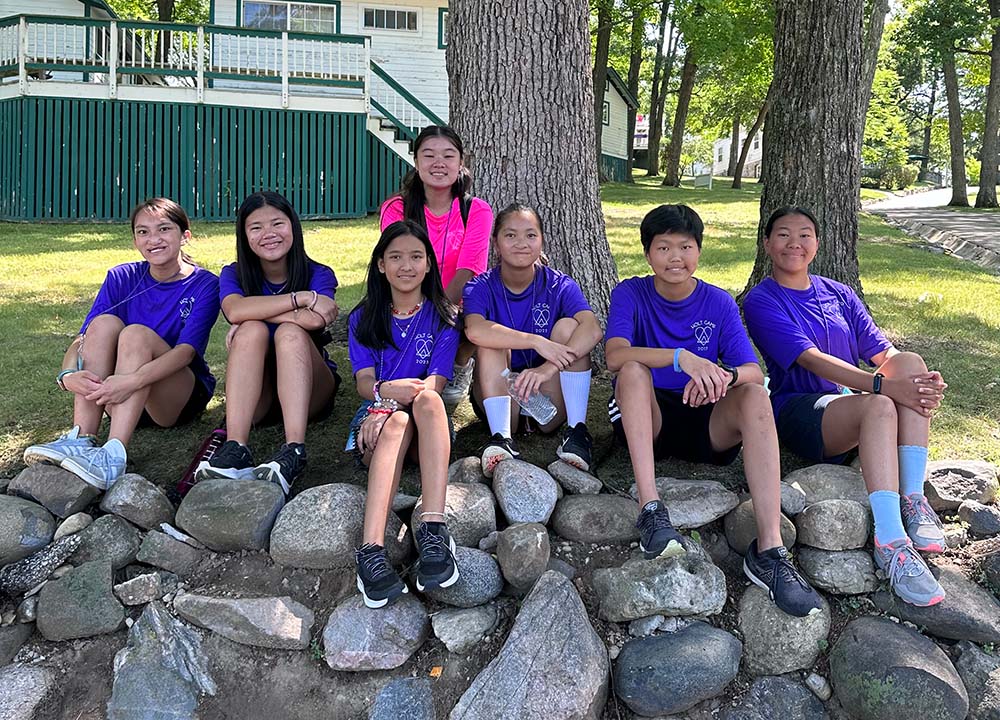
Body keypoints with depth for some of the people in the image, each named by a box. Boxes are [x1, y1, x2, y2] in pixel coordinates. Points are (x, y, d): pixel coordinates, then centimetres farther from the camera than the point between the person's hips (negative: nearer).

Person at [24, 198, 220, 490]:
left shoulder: (204, 285, -7)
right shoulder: (122, 277, 3)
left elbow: (187, 349, -22)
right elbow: (83, 339, -7)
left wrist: (134, 380, -40)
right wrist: (68, 374, -30)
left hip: (180, 400, -3)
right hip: (120, 398, 4)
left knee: (136, 334, -29)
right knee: (104, 323, -21)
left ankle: (113, 456, -44)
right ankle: (80, 440, -31)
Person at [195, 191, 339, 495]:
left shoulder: (319, 275, -1)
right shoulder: (233, 274, 3)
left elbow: (313, 321, -25)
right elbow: (235, 310, -24)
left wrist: (257, 309, -18)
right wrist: (303, 297, -25)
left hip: (310, 390, -1)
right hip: (255, 396, 1)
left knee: (290, 332, -29)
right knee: (252, 330, -26)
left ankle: (294, 451, -48)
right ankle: (235, 449, -43)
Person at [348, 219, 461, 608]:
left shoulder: (443, 317, 10)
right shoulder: (363, 319, 15)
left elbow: (435, 383, -3)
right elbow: (364, 380, 1)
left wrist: (400, 399, -22)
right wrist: (386, 390, -24)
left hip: (428, 421, 0)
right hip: (376, 417, 0)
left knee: (427, 398, -35)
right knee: (398, 423, -36)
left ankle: (433, 527, -50)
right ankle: (371, 549, -55)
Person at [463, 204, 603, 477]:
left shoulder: (559, 285, -5)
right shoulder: (480, 288, -7)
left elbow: (593, 329, -26)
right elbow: (475, 330, -31)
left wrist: (549, 368, -41)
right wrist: (537, 342, -39)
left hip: (548, 395, 1)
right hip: (498, 397, 0)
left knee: (568, 326, -18)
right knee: (492, 341, -23)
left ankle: (576, 431, -26)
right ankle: (502, 438, -36)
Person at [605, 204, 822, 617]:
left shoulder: (719, 303, 5)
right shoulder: (630, 294, -1)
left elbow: (753, 372, -6)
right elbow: (615, 356, -22)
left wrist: (723, 376, -30)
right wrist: (683, 358, -36)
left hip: (704, 423, 2)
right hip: (646, 421, -1)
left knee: (754, 395, -27)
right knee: (634, 370, -30)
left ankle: (769, 550, -37)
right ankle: (650, 509, -39)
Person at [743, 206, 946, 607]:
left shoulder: (840, 295, 18)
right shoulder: (761, 302, -1)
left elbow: (884, 354, 6)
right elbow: (812, 360, -16)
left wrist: (925, 383, -17)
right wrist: (885, 386, -28)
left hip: (853, 402, 6)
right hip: (800, 412, -5)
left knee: (910, 362, -22)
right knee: (879, 407, -34)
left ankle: (913, 499, -24)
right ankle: (890, 543, -39)